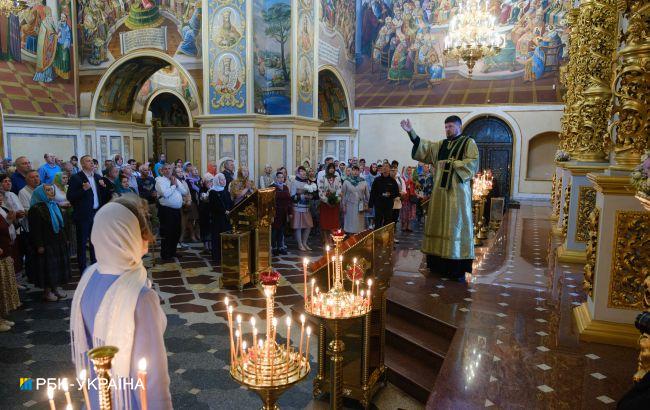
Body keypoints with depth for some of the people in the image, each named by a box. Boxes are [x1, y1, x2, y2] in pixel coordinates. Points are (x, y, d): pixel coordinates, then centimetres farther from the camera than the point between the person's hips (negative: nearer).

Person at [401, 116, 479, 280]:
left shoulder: (468, 143, 4)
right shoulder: (441, 144, 18)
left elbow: (472, 163, -9)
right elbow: (424, 146, 5)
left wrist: (452, 164, -13)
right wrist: (411, 132, -6)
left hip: (458, 191, -5)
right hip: (440, 190, 6)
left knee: (456, 225, -7)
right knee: (439, 224, 4)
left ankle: (458, 268, -3)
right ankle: (440, 263, 10)